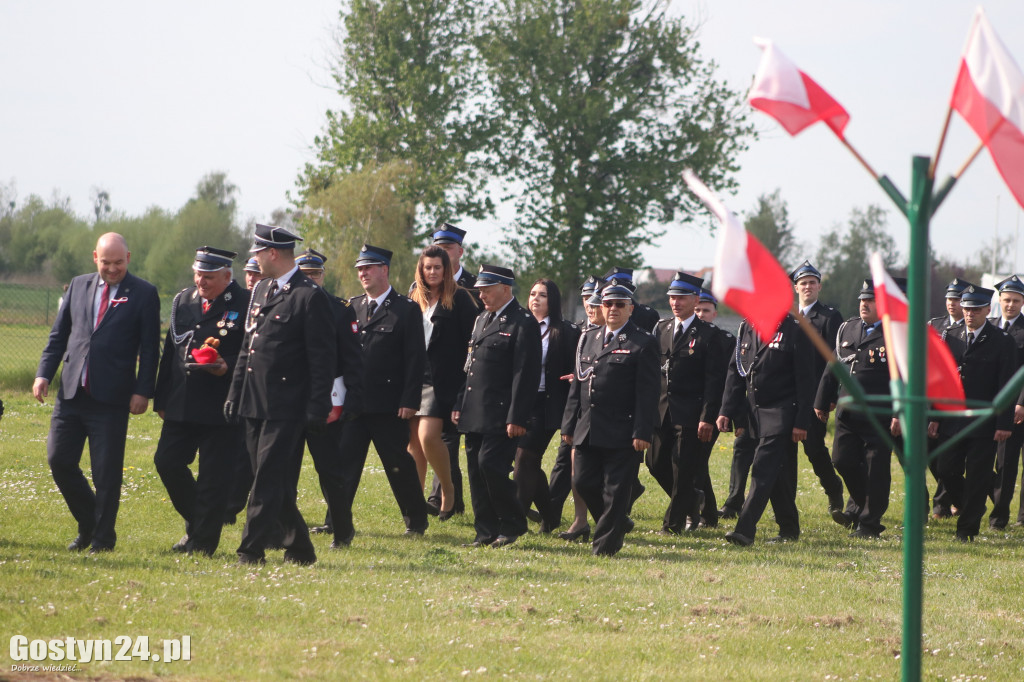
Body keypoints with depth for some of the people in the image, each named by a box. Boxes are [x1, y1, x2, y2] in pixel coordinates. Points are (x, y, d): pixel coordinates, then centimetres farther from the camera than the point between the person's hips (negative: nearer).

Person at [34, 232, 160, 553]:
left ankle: (103, 537, 13)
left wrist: (143, 391, -9)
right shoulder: (78, 286, 12)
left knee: (106, 471, -1)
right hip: (71, 392, 4)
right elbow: (59, 334, 15)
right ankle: (88, 525, 23)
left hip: (111, 399, -4)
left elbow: (150, 348, -2)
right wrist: (44, 373, 4)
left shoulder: (143, 294, -1)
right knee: (59, 460, 4)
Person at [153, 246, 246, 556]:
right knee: (167, 461, 2)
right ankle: (196, 524, 21)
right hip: (181, 406, 6)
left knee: (213, 477, -2)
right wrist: (161, 399, 14)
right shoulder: (182, 301, 12)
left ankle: (202, 542, 7)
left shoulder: (244, 305, -6)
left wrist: (227, 368, -24)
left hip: (221, 409, -6)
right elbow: (170, 351, 16)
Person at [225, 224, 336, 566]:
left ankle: (251, 550, -9)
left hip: (286, 407, -8)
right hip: (255, 404, 8)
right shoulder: (261, 289, 16)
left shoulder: (310, 296, -9)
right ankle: (300, 549, 18)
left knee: (269, 479, -9)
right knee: (276, 483, 10)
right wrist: (234, 393, 16)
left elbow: (323, 358, -10)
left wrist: (317, 408, -14)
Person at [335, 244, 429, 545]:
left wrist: (409, 402, -12)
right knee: (344, 463, -5)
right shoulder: (352, 308, 12)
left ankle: (416, 520, 25)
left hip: (389, 407, -4)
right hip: (353, 403, 4)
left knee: (399, 466, 7)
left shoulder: (406, 310, -2)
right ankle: (341, 528, -6)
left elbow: (415, 359, -5)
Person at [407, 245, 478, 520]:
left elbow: (472, 340, -5)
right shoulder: (415, 298, 13)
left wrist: (467, 381, -10)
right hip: (414, 377, 6)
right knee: (413, 440, 4)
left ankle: (449, 491, 3)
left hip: (443, 380, -6)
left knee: (428, 436, -17)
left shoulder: (459, 298, -2)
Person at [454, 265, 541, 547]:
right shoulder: (481, 320, 18)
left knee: (490, 465, -15)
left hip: (500, 415, -8)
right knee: (476, 470, 6)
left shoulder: (523, 323, -9)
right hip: (475, 415, 8)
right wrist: (459, 405, 15)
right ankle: (486, 532, 12)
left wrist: (516, 418, -18)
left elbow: (526, 375, -14)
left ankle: (512, 525, 1)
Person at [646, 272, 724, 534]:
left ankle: (674, 522, 9)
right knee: (656, 463, 6)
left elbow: (714, 380, -8)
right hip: (662, 411, 5)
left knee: (683, 469, -3)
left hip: (690, 414, -5)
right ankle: (692, 500, 28)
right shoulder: (661, 329, 11)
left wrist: (707, 417, -15)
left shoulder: (707, 335, -5)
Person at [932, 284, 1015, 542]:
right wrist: (934, 416, 5)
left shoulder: (1002, 342, -3)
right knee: (947, 471, 2)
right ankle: (971, 509, 25)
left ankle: (968, 528, 8)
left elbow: (1007, 386, -5)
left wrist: (1004, 424, -10)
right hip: (952, 421, 4)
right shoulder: (951, 337, 8)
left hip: (984, 423, -4)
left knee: (977, 477, -1)